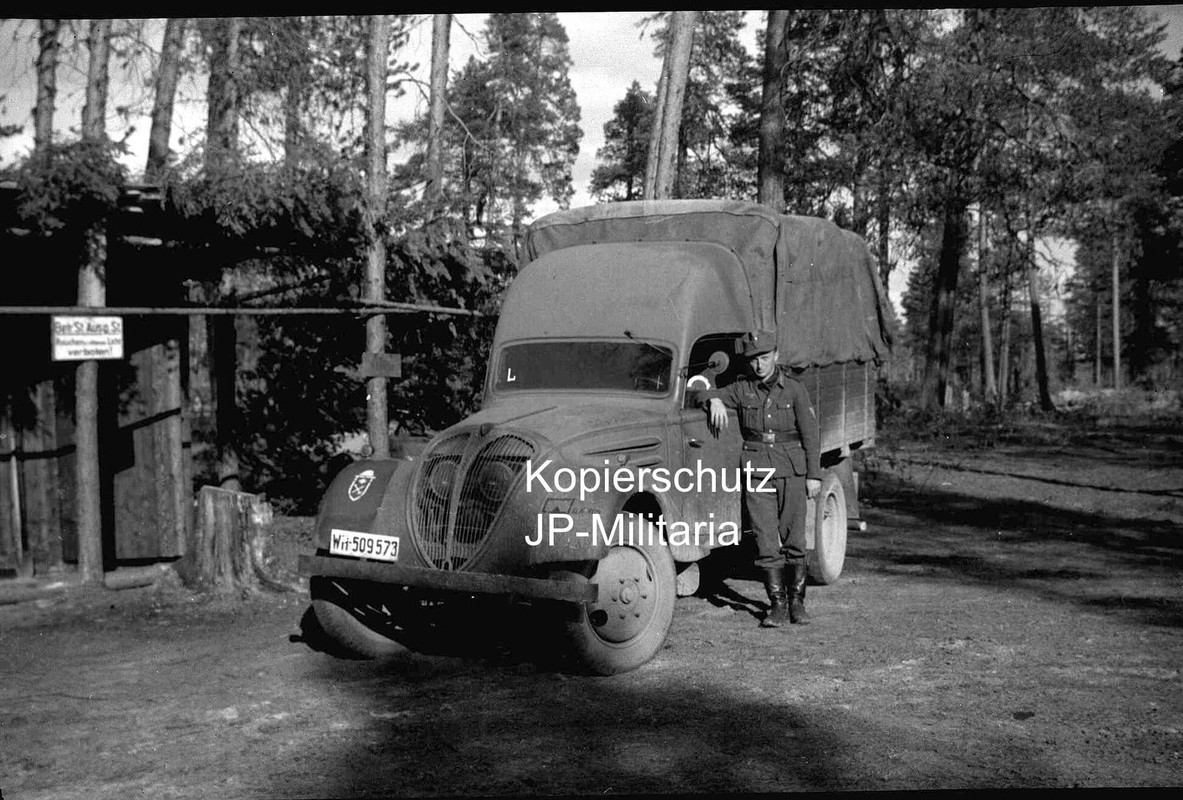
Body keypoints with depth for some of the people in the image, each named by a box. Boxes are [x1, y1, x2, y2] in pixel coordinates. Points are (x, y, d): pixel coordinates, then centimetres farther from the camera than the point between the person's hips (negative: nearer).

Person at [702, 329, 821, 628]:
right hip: (757, 471, 1)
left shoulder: (794, 389, 0)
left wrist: (814, 475, -3)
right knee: (766, 542, -2)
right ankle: (777, 604, 6)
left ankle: (797, 601, 18)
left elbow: (810, 434, 1)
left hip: (792, 471, -1)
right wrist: (715, 400, -17)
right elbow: (705, 396, 7)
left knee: (794, 539, 4)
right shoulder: (742, 389, 4)